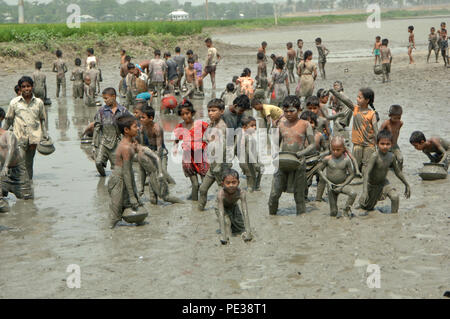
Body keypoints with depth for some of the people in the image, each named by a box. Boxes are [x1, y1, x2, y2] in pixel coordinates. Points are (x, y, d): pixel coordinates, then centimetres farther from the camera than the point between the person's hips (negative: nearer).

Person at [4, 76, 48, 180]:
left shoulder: (39, 102, 7)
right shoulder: (14, 102, 3)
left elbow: (43, 120, 14)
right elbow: (8, 119, 12)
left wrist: (45, 136, 11)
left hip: (34, 136, 2)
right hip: (19, 136, -2)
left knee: (29, 163, 9)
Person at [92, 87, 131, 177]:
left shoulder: (123, 111, -1)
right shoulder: (101, 111, 0)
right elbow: (96, 128, 3)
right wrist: (94, 145, 0)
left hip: (117, 143, 0)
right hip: (104, 141, 0)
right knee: (98, 162, -14)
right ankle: (103, 176, 11)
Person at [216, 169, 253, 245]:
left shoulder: (241, 193, -37)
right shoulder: (221, 194, -41)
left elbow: (245, 212, -35)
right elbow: (221, 214, -42)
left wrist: (248, 232, -41)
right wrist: (223, 235, -47)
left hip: (234, 207, 2)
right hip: (223, 208, -2)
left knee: (241, 227, -4)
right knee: (226, 221, -27)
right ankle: (225, 236, 2)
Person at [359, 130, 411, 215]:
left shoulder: (391, 157, -17)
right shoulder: (375, 156, -34)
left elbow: (398, 172, 1)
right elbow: (367, 173, -41)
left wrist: (407, 185, 7)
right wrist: (364, 191, -52)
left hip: (383, 183, 3)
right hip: (371, 184, -3)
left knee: (395, 197, -24)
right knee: (367, 207, 19)